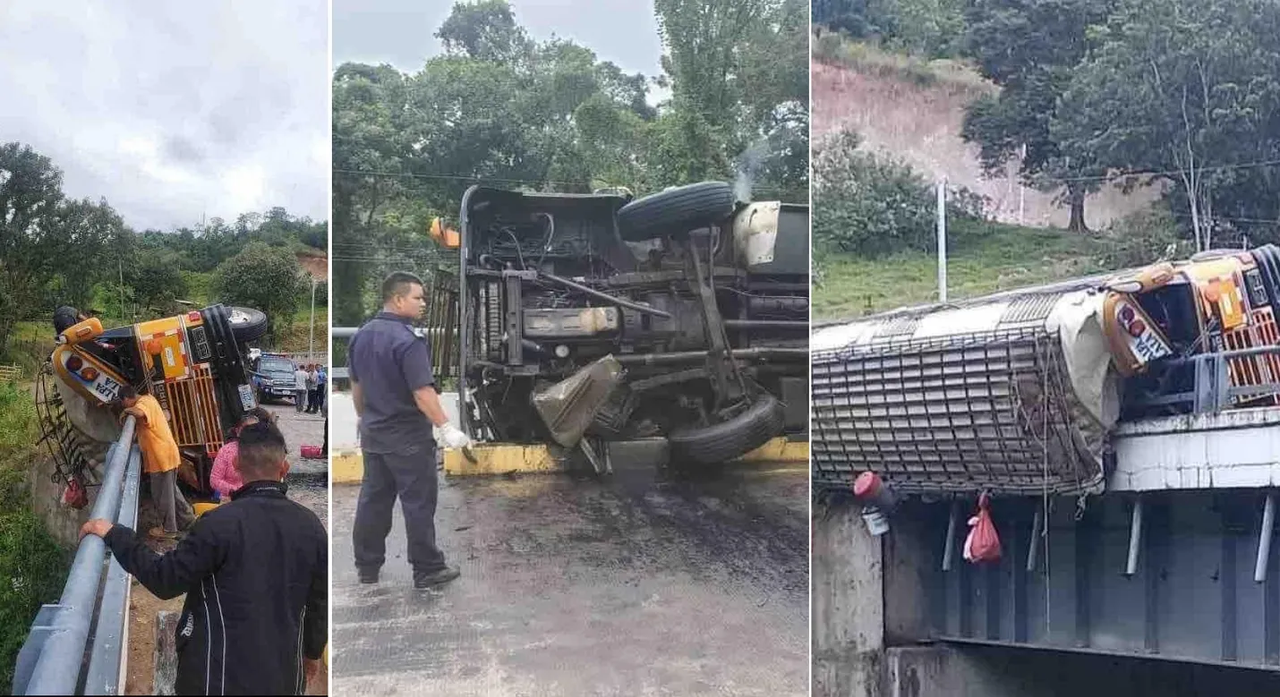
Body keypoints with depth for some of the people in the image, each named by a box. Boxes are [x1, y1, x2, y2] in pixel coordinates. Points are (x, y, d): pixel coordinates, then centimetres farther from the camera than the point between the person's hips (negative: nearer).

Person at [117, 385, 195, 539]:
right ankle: (188, 519, 31)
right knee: (170, 490, 22)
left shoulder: (143, 402, -17)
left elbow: (138, 412, -42)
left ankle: (168, 529, 14)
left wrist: (126, 411, -21)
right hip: (167, 454, 10)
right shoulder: (148, 399, 13)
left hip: (161, 457, -10)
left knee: (162, 494, 3)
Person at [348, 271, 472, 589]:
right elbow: (422, 391, -25)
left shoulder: (361, 335, 7)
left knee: (373, 500, 13)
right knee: (419, 503, -1)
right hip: (407, 437, -8)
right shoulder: (407, 340, -20)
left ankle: (367, 567, 18)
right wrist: (446, 427, -23)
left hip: (373, 433, 8)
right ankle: (427, 570, 4)